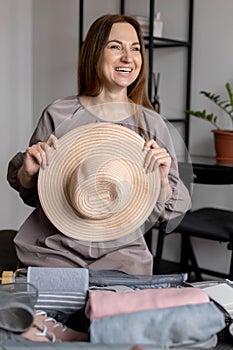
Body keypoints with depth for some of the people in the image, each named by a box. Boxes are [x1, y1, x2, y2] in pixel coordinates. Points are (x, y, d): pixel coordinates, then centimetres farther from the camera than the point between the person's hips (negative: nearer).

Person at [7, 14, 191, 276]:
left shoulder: (151, 124, 0)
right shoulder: (57, 115, -3)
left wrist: (162, 180, -15)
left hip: (121, 251, 1)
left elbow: (161, 212, 4)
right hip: (56, 248, 0)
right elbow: (31, 195, 9)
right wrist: (28, 171, -12)